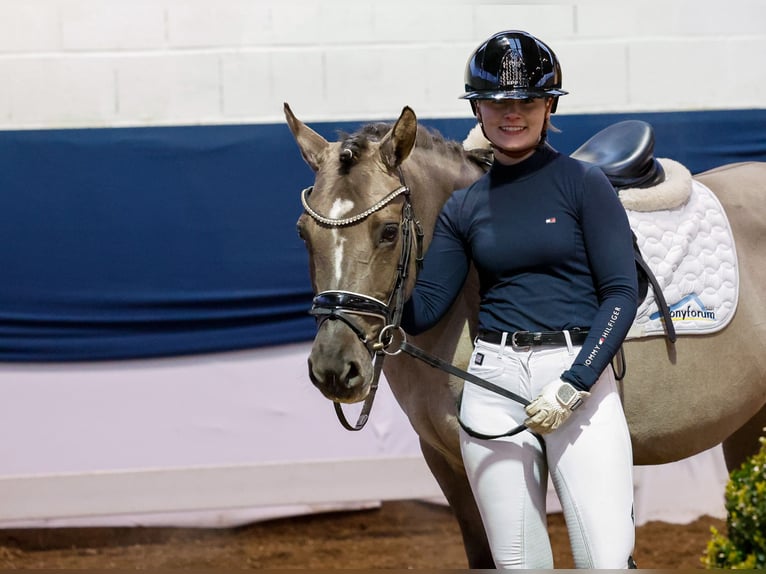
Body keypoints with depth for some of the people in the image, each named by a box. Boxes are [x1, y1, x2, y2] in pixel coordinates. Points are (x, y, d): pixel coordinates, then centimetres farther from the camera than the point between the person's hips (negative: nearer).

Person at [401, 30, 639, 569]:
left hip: (580, 375, -3)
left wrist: (572, 385, -15)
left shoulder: (583, 184, 0)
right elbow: (423, 307, 10)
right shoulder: (466, 207, 11)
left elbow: (622, 293, -6)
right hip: (494, 382, 4)